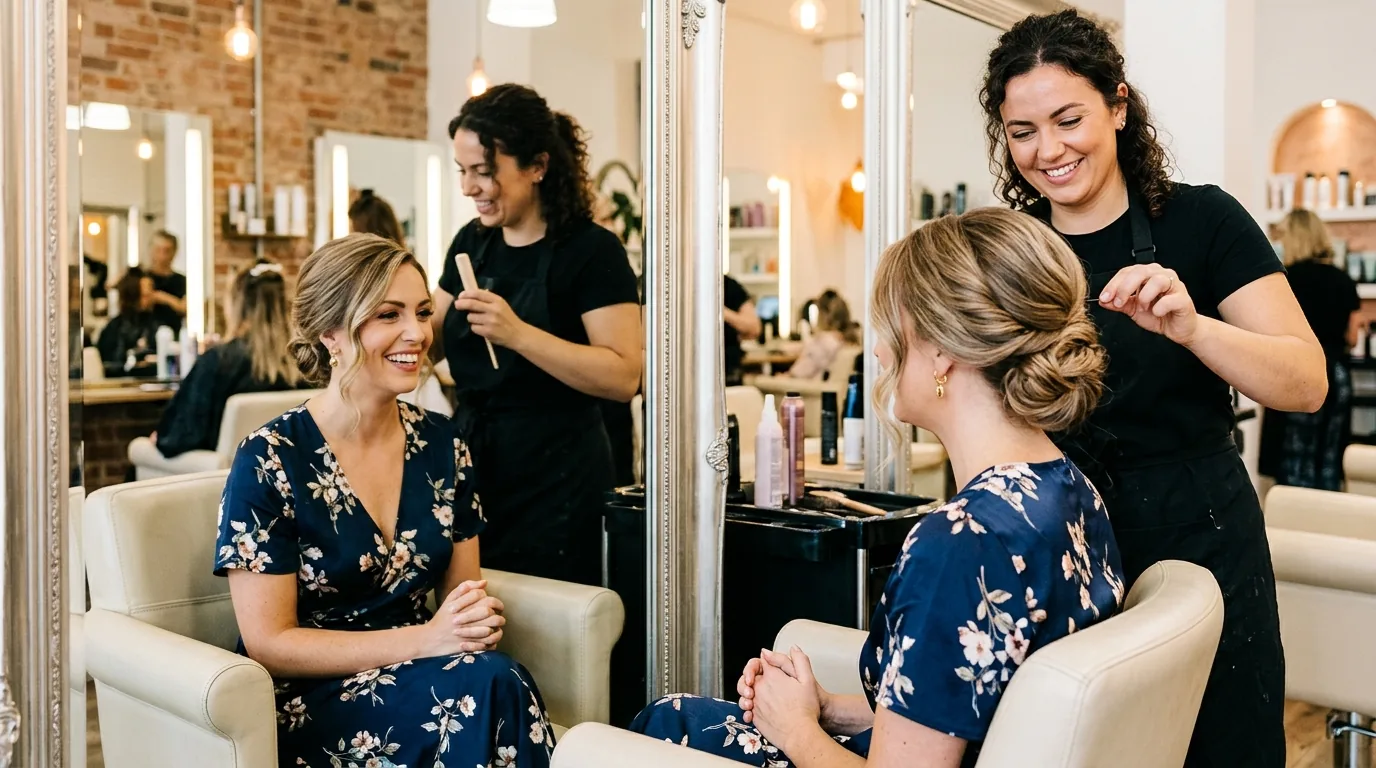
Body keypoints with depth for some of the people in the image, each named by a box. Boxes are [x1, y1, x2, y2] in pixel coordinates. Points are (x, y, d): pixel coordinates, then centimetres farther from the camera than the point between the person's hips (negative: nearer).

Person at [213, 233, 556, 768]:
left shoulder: (443, 445, 5)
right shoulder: (269, 461, -10)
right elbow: (268, 644, -11)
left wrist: (478, 617, -12)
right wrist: (425, 639, -21)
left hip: (415, 675, 5)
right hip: (307, 705, -4)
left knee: (501, 680, -30)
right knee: (490, 684, -31)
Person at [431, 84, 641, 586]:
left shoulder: (592, 251, -12)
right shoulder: (472, 242, 8)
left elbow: (624, 377, -20)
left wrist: (518, 334, -28)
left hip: (554, 482, -6)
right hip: (472, 460, 6)